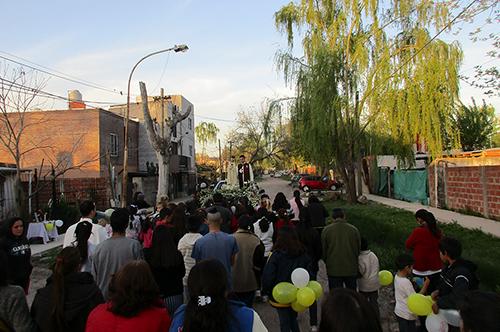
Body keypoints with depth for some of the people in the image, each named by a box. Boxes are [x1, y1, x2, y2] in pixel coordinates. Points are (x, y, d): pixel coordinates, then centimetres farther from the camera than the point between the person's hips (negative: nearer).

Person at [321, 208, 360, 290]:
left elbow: (324, 250, 0)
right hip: (351, 269, 1)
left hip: (333, 270, -1)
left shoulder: (326, 230, -7)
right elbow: (358, 250, 5)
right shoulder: (354, 229, -4)